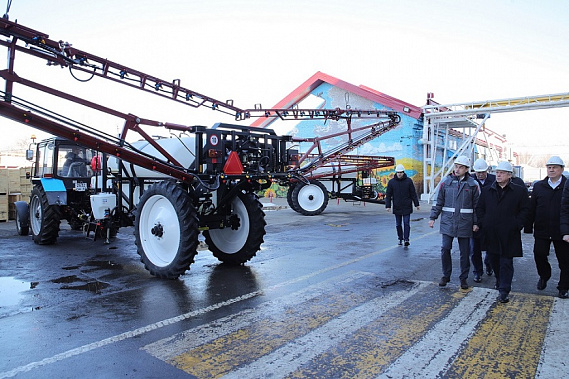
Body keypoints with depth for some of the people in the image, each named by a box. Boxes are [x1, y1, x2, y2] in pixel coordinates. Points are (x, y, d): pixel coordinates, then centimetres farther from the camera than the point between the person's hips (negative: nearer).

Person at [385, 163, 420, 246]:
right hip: (397, 208, 2)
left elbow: (413, 193, 3)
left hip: (407, 207, -2)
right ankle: (400, 239, 23)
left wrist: (416, 204, 2)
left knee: (406, 223, -5)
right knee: (398, 224, 10)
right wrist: (388, 206, -5)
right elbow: (388, 195, 1)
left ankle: (406, 239, -3)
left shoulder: (408, 181, -1)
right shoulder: (391, 182, 0)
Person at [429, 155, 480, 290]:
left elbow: (477, 205, 5)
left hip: (465, 223, 0)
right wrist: (433, 217, 4)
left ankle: (463, 278, 22)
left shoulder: (473, 184, 2)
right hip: (448, 221, 0)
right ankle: (446, 275, 14)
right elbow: (439, 202, 7)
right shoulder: (446, 182, 3)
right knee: (445, 249, -3)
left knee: (465, 252, 8)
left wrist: (476, 223, 1)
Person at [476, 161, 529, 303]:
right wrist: (483, 223, 2)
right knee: (494, 260, 15)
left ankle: (504, 290, 2)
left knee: (506, 262, -1)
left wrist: (516, 225, -8)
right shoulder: (487, 191, 9)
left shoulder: (519, 191, 0)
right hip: (490, 233, 4)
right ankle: (499, 281, 35)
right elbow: (480, 208, 13)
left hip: (509, 234, -3)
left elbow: (525, 210, 0)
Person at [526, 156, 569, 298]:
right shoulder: (538, 186, 7)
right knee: (539, 254, -5)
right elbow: (531, 209, 7)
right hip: (542, 230, 2)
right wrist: (528, 227, 3)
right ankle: (544, 276, 24)